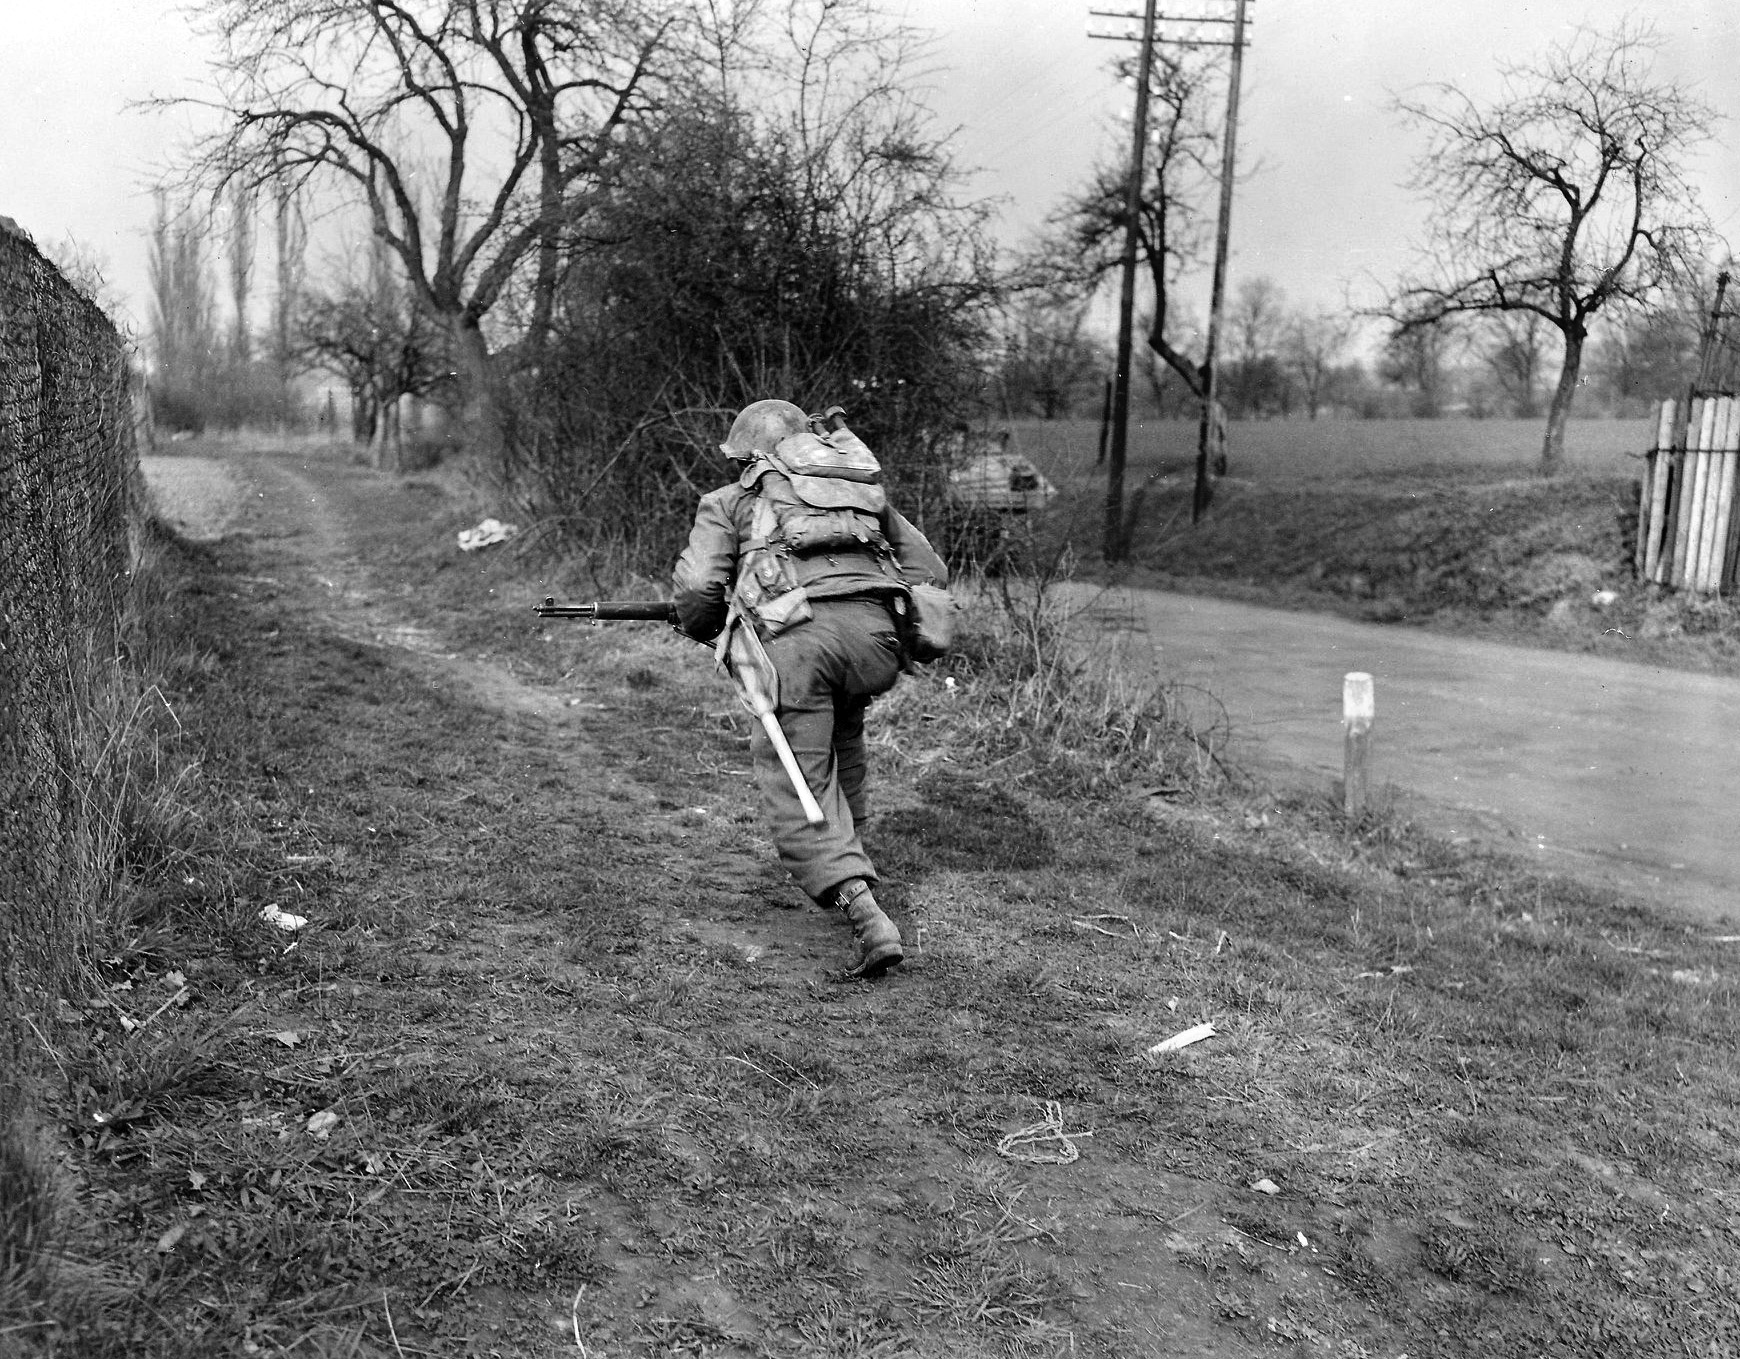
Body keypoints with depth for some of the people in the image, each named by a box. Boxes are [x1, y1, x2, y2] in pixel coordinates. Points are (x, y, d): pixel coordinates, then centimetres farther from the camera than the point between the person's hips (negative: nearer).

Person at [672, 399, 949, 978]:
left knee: (797, 788, 3)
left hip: (795, 639, -4)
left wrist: (704, 630, 28)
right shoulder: (866, 488, 31)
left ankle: (865, 915, -13)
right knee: (840, 721, 34)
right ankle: (845, 845, 38)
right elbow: (930, 573, 28)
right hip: (874, 635, 4)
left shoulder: (730, 501, 22)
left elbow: (696, 588, 8)